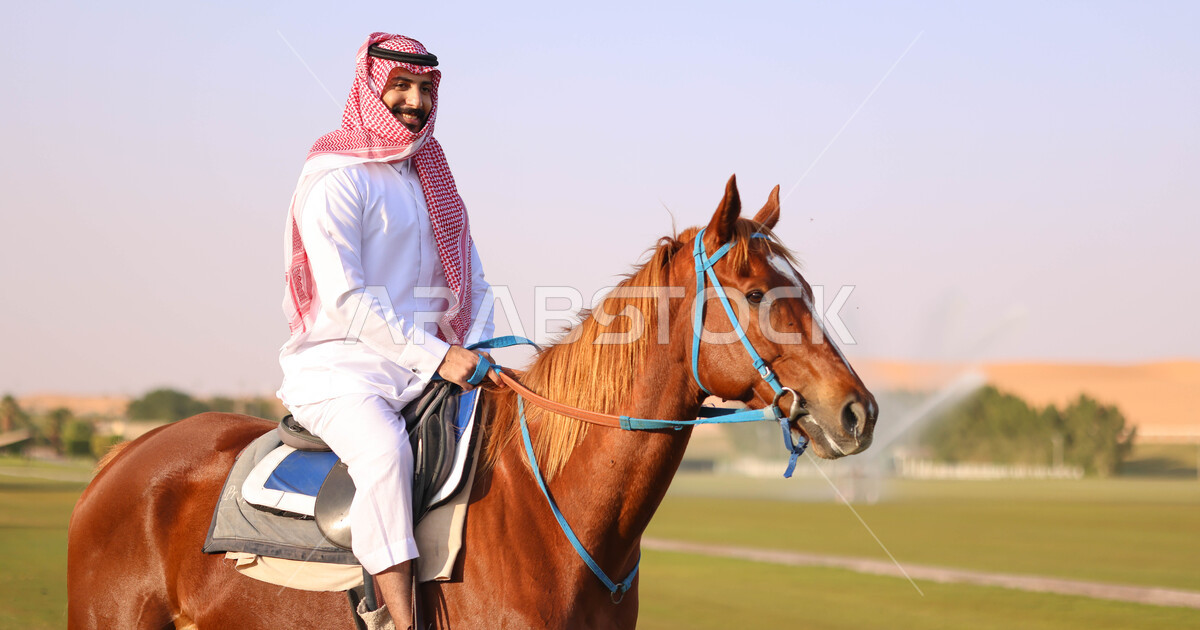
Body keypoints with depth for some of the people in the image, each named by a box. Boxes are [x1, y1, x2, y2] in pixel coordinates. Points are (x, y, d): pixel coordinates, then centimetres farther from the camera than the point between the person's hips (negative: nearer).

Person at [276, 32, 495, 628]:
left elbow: (473, 284, 20)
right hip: (342, 367, -7)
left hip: (428, 371, 7)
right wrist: (436, 355, -21)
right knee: (385, 452, -37)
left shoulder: (433, 181, 18)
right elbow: (345, 299, -16)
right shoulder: (333, 181, -6)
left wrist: (475, 353, -1)